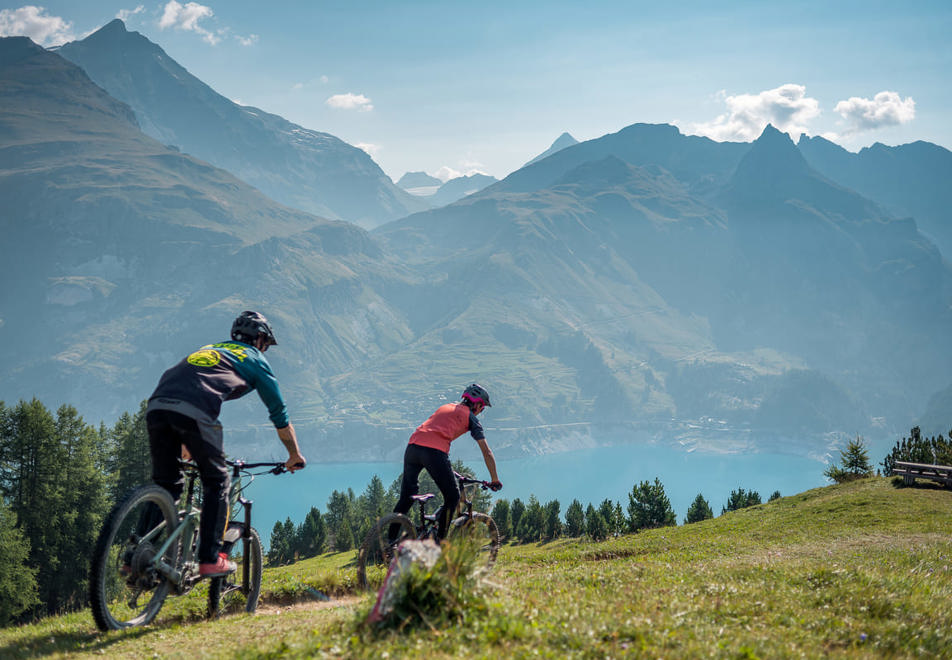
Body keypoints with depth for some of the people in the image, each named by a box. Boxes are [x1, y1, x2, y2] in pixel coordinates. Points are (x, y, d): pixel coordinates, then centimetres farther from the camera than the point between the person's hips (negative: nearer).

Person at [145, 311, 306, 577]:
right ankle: (210, 559, 9)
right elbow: (279, 413, 27)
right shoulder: (255, 360, 24)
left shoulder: (209, 349, 40)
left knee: (166, 484, 17)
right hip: (194, 412, -5)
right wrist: (295, 455, 40)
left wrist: (188, 452, 56)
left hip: (156, 405, 5)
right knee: (217, 482, 12)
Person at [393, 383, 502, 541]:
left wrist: (447, 469, 51)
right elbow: (486, 452, 14)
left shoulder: (445, 407, 33)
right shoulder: (471, 417, 15)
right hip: (434, 451, -6)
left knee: (406, 497, 18)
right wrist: (495, 480, 23)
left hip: (413, 445, 6)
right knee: (452, 497, 11)